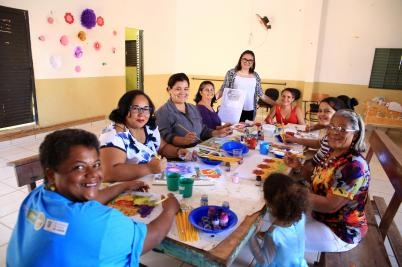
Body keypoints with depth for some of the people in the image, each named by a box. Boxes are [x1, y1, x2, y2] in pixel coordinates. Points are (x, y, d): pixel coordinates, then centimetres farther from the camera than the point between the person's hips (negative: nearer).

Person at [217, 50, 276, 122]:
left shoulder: (255, 76, 9)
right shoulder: (231, 73, 1)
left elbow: (261, 94, 13)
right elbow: (223, 90, 1)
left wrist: (276, 104, 9)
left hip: (249, 111, 3)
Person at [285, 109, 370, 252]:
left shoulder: (354, 166, -28)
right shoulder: (333, 152, -3)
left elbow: (330, 205, -29)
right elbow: (319, 179, 10)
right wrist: (299, 167, -6)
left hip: (340, 231, -8)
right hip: (320, 216, 8)